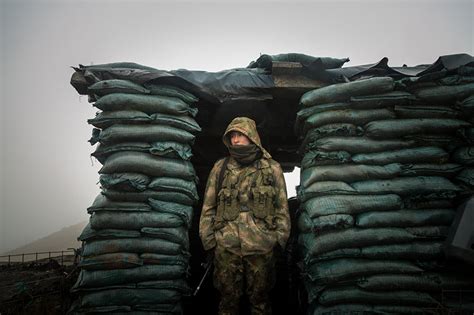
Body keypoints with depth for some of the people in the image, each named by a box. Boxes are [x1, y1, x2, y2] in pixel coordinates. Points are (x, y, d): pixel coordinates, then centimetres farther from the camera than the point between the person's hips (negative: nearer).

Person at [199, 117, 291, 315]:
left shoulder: (272, 168, 4)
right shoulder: (220, 168, 5)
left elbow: (282, 208, 7)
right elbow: (208, 207, 6)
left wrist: (280, 239, 2)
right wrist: (208, 241, 3)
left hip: (261, 248, 0)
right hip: (226, 247, 1)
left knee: (260, 299, 13)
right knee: (228, 298, 11)